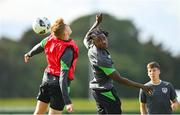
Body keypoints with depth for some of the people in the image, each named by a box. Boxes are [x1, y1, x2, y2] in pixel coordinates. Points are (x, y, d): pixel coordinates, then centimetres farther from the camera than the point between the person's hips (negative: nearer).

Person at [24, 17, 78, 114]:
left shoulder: (50, 39, -8)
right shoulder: (67, 51, -26)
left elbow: (38, 47, 15)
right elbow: (63, 77, -29)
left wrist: (29, 54, 39)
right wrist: (67, 101, -31)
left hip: (47, 79, 7)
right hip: (58, 84, -7)